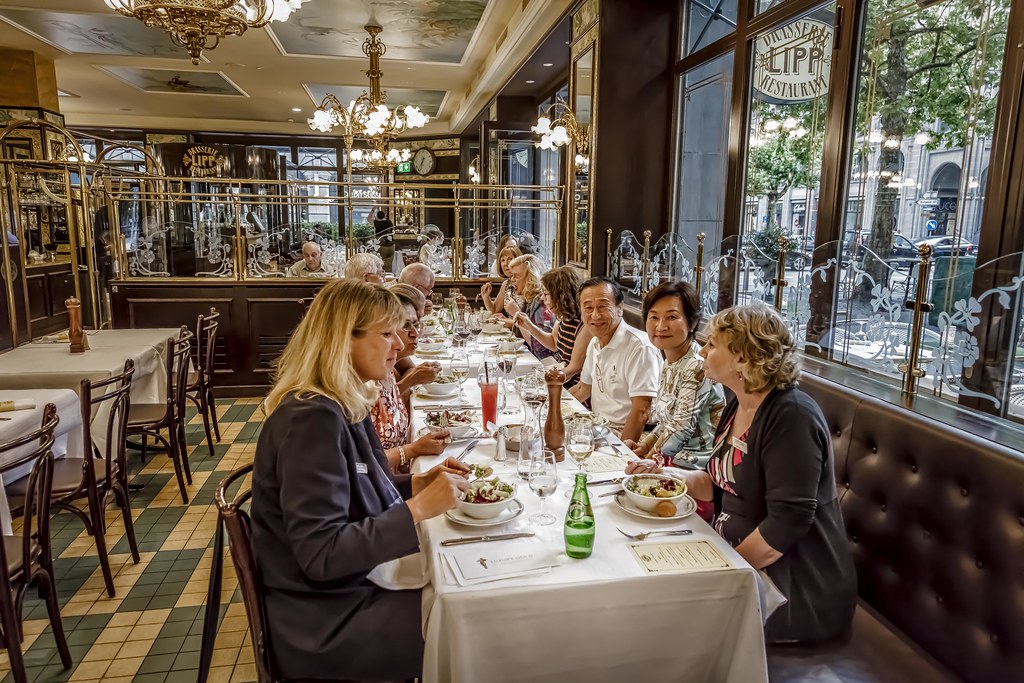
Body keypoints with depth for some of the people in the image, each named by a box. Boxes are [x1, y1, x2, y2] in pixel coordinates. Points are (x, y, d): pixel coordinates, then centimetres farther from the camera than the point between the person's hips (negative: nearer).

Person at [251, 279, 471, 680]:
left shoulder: (343, 405, 2)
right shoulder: (313, 418, -27)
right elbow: (320, 555, -28)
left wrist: (420, 483, -2)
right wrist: (418, 509, -28)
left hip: (344, 589, 8)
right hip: (322, 623, -8)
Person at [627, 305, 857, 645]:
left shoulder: (791, 417, -22)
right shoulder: (738, 407, 5)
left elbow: (787, 522, -26)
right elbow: (720, 483, 14)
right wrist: (663, 472, 2)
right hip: (736, 558, 8)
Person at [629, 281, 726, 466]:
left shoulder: (698, 367, -20)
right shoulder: (670, 363, 8)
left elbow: (682, 426, -20)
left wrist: (649, 456, -12)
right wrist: (645, 445, 1)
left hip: (695, 464, -8)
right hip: (674, 456, 8)